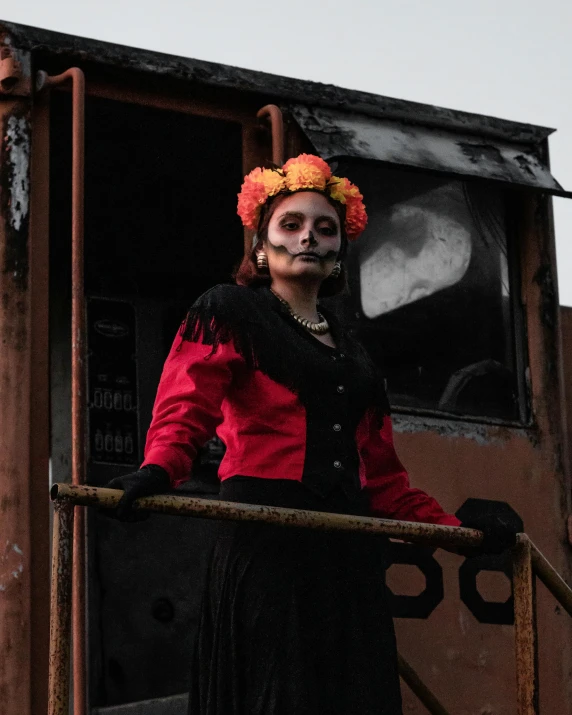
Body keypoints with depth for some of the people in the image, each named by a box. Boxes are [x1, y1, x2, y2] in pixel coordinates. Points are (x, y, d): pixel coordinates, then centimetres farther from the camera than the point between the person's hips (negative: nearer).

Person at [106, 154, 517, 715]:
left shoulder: (352, 354, 25)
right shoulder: (230, 314, 8)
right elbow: (187, 401, -10)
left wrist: (455, 530, 17)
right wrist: (158, 470, -30)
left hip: (348, 547, 6)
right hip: (267, 537, -6)